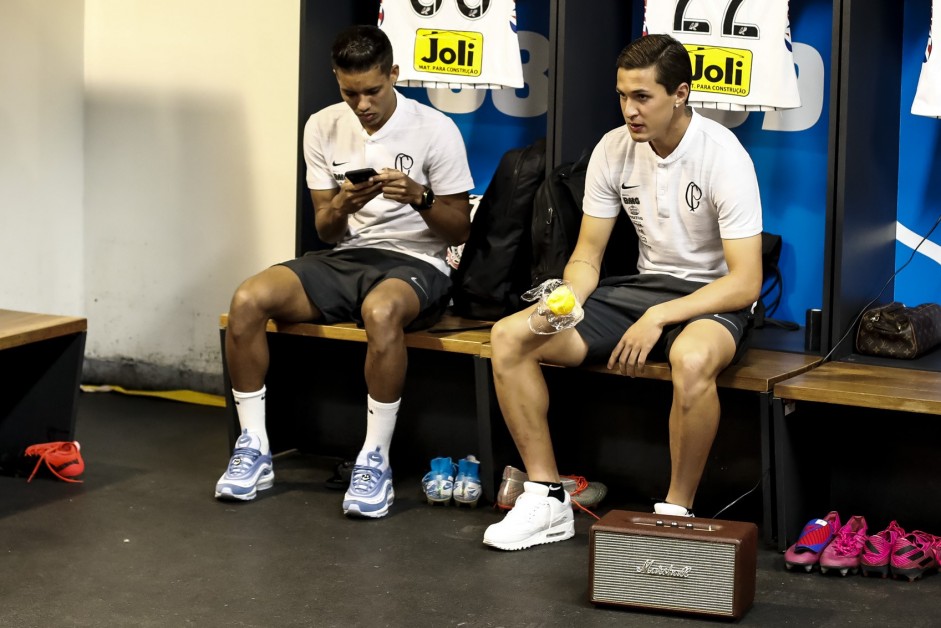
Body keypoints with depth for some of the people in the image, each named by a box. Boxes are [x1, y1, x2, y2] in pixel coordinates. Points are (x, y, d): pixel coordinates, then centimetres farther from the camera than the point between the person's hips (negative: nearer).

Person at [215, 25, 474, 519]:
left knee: (380, 311, -41)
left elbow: (459, 231, -2)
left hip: (414, 262, -4)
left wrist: (420, 198, -22)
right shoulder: (323, 128, 5)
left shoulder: (435, 130, -6)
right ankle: (253, 451, -12)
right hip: (345, 257, 4)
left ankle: (375, 461, -29)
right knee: (247, 301, -22)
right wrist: (342, 205, -15)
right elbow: (326, 231, 9)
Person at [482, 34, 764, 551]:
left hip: (712, 298, -6)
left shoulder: (723, 157, -18)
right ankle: (547, 499, -4)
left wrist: (658, 318, -29)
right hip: (643, 286, 6)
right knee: (509, 337, -10)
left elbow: (746, 282, -21)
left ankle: (677, 513, -22)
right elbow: (587, 255, 4)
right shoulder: (614, 150, -2)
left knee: (691, 359, -42)